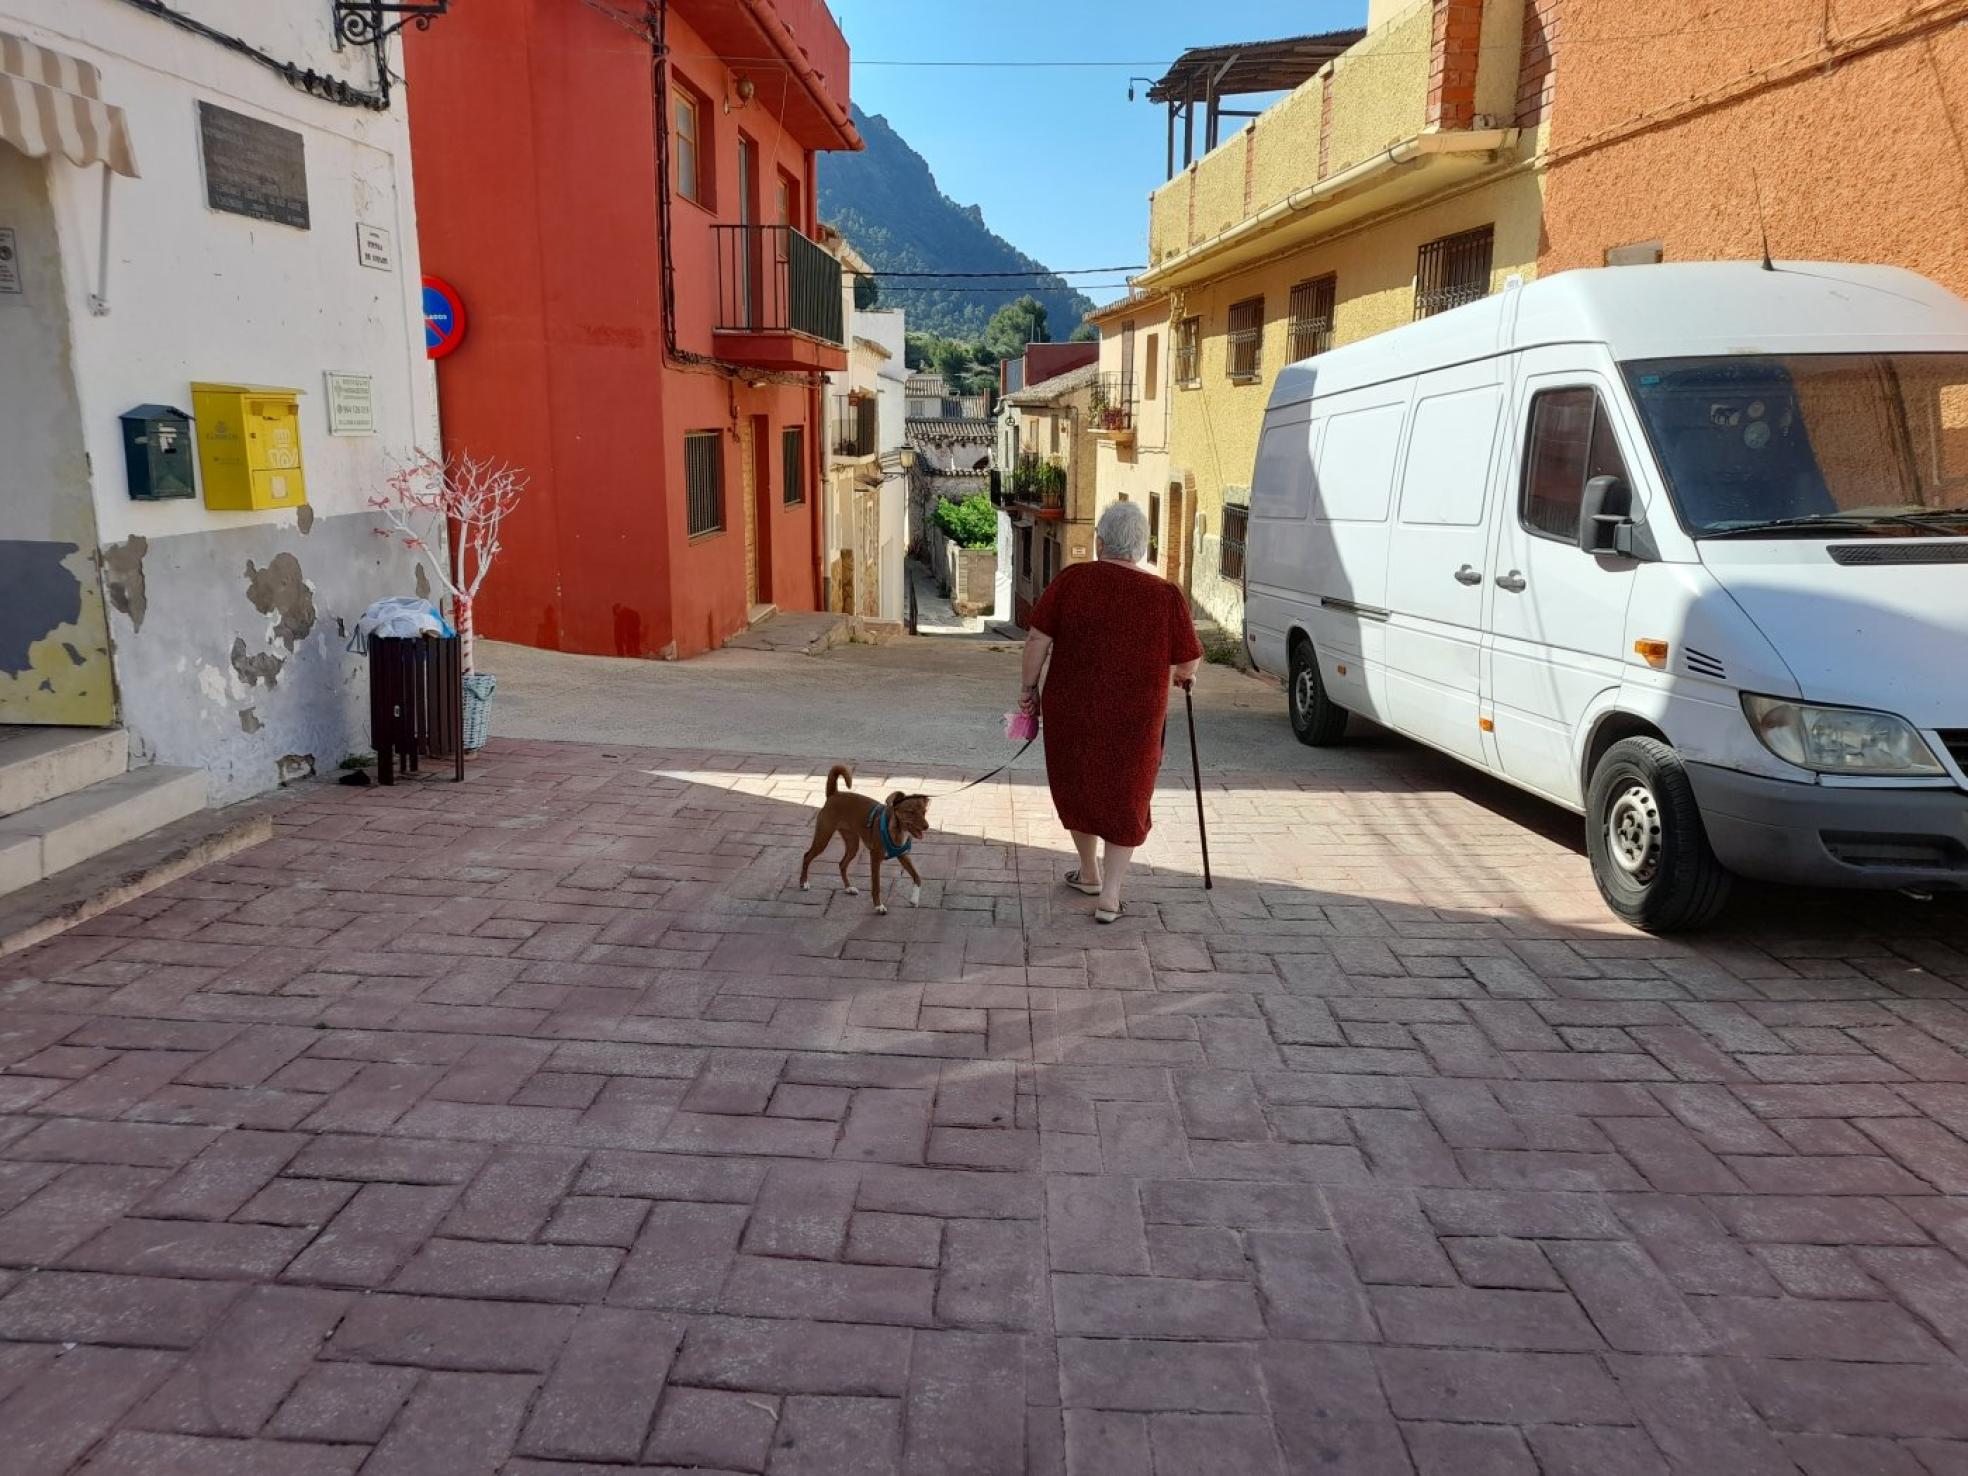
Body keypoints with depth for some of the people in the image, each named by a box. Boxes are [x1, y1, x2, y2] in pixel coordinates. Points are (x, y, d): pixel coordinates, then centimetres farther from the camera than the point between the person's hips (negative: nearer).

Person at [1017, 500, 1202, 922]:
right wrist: (1179, 675, 20)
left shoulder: (1072, 579, -8)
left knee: (1078, 788, 21)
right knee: (1125, 800, 15)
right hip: (1134, 717, -1)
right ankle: (1109, 896, 14)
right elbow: (1190, 664, -2)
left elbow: (1038, 638, -7)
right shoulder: (1166, 596, -9)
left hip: (1072, 708, 1)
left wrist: (1029, 687, 6)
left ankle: (1090, 874, 39)